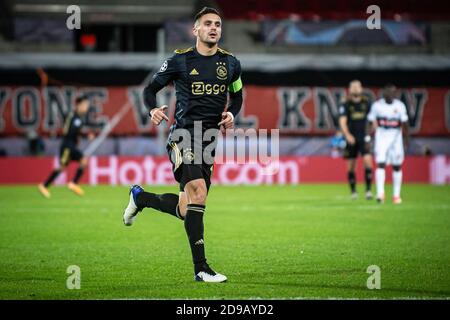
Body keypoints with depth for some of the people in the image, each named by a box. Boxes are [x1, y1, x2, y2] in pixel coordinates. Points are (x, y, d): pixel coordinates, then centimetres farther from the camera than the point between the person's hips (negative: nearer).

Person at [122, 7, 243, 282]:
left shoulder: (230, 63, 9)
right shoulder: (180, 60, -1)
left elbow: (237, 95, 24)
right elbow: (151, 89, 7)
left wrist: (232, 114, 3)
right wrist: (154, 109, -14)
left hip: (210, 136, 5)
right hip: (184, 133, -5)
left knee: (186, 208, 8)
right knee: (198, 190, -25)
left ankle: (140, 197, 38)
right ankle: (201, 268, -22)